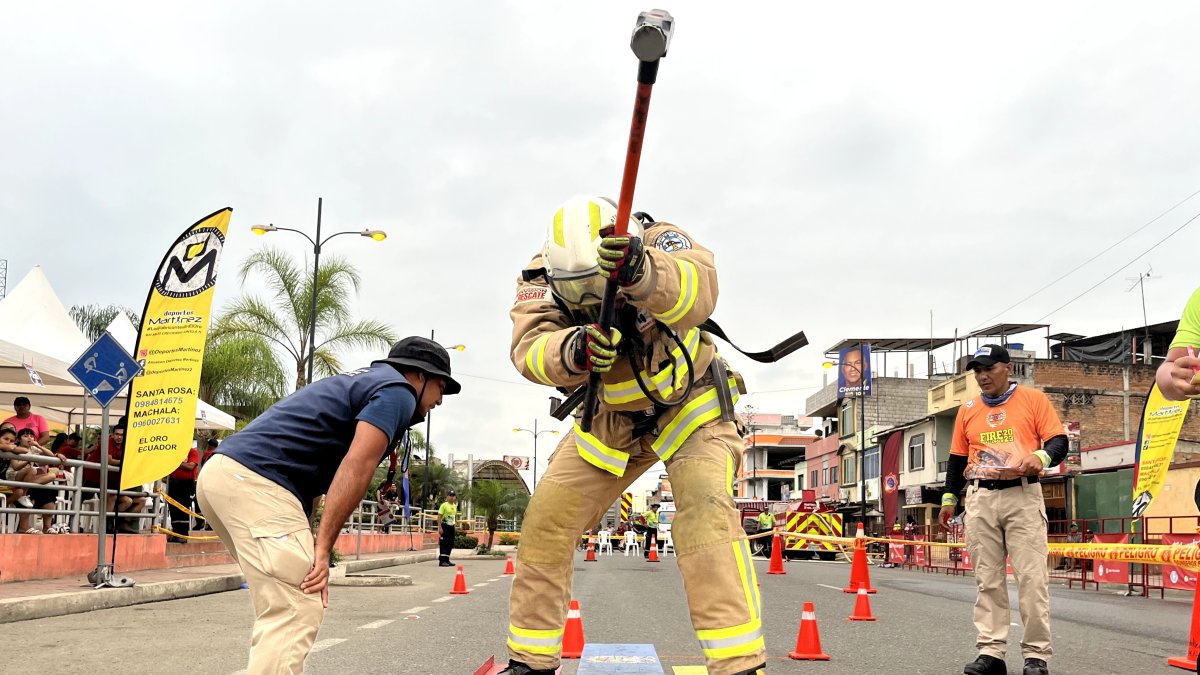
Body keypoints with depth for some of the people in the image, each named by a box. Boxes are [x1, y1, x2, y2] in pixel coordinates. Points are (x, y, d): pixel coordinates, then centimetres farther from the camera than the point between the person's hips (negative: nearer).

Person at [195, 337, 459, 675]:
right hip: (255, 480, -10)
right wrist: (322, 549, -14)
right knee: (297, 613, -12)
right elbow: (356, 466, -13)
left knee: (283, 605, 17)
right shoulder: (398, 390, 1)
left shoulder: (362, 381, 28)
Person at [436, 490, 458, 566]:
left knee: (450, 544, 10)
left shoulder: (455, 506, 14)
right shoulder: (444, 505, -8)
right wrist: (440, 527, -20)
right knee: (443, 544, -10)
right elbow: (439, 517, -12)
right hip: (445, 526, -7)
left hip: (451, 527, 7)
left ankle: (447, 560, 19)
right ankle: (442, 561, -12)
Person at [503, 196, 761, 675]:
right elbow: (528, 348, -35)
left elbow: (698, 293, -50)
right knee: (546, 519, -4)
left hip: (689, 407, -3)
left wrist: (640, 272, -71)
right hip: (612, 420, 4)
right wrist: (571, 351, -57)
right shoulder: (542, 276, -18)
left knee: (705, 511, -28)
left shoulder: (660, 242, -27)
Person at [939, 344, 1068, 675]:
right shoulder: (967, 410, 15)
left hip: (1023, 496, -3)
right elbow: (957, 458, 20)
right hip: (980, 499, 4)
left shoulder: (1033, 399, 4)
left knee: (1032, 577, -6)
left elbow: (1059, 441, -1)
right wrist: (949, 498, 17)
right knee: (987, 580, 4)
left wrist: (1040, 456, -22)